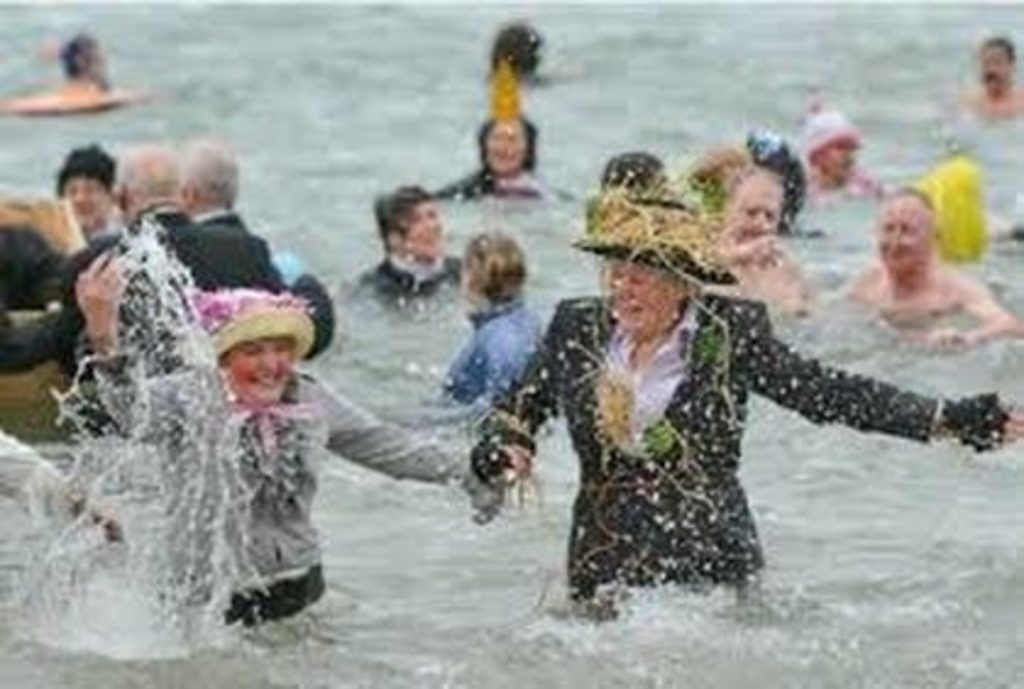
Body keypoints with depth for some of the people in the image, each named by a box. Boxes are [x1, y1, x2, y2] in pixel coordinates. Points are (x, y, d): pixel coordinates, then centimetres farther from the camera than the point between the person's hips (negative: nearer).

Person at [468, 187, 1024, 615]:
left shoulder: (731, 333, -2)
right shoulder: (576, 329, 4)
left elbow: (829, 393, -1)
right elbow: (515, 410, 15)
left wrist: (955, 421, -7)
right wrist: (504, 451, -10)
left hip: (712, 571, -2)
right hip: (603, 577, 2)